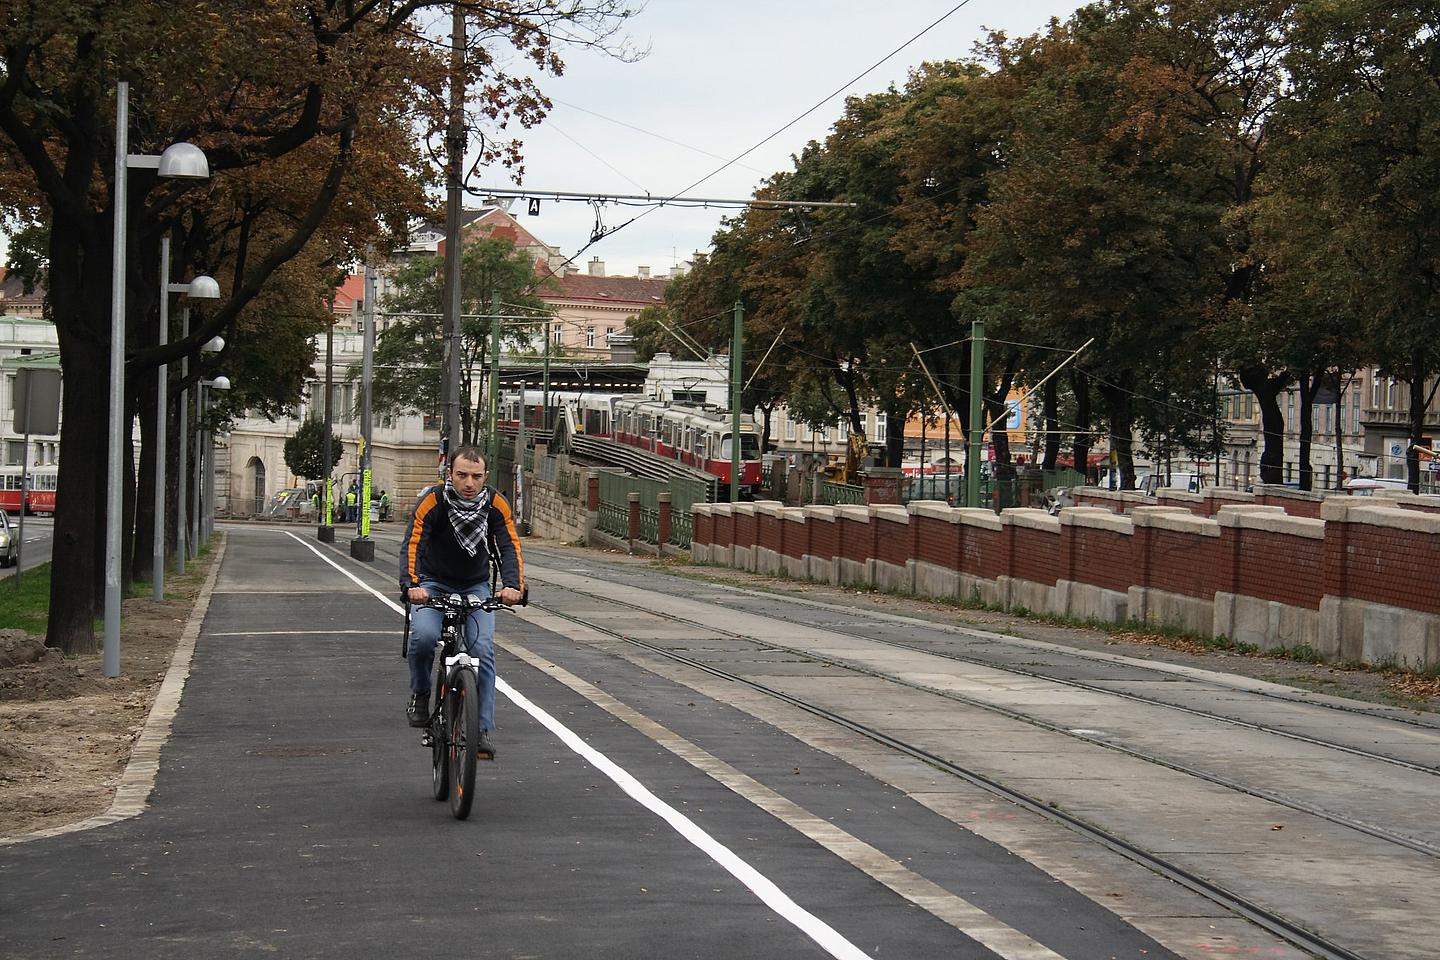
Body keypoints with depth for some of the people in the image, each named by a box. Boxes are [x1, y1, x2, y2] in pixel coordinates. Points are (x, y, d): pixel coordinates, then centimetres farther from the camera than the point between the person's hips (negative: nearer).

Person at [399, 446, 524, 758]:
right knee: (424, 636, -28)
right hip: (434, 583, -2)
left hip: (476, 586, 2)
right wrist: (411, 585, -49)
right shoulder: (433, 501, -22)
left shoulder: (496, 504, -15)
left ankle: (483, 730, -11)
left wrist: (513, 585, -43)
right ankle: (420, 694, 1)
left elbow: (510, 547, -23)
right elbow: (412, 544, -30)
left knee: (482, 650, -16)